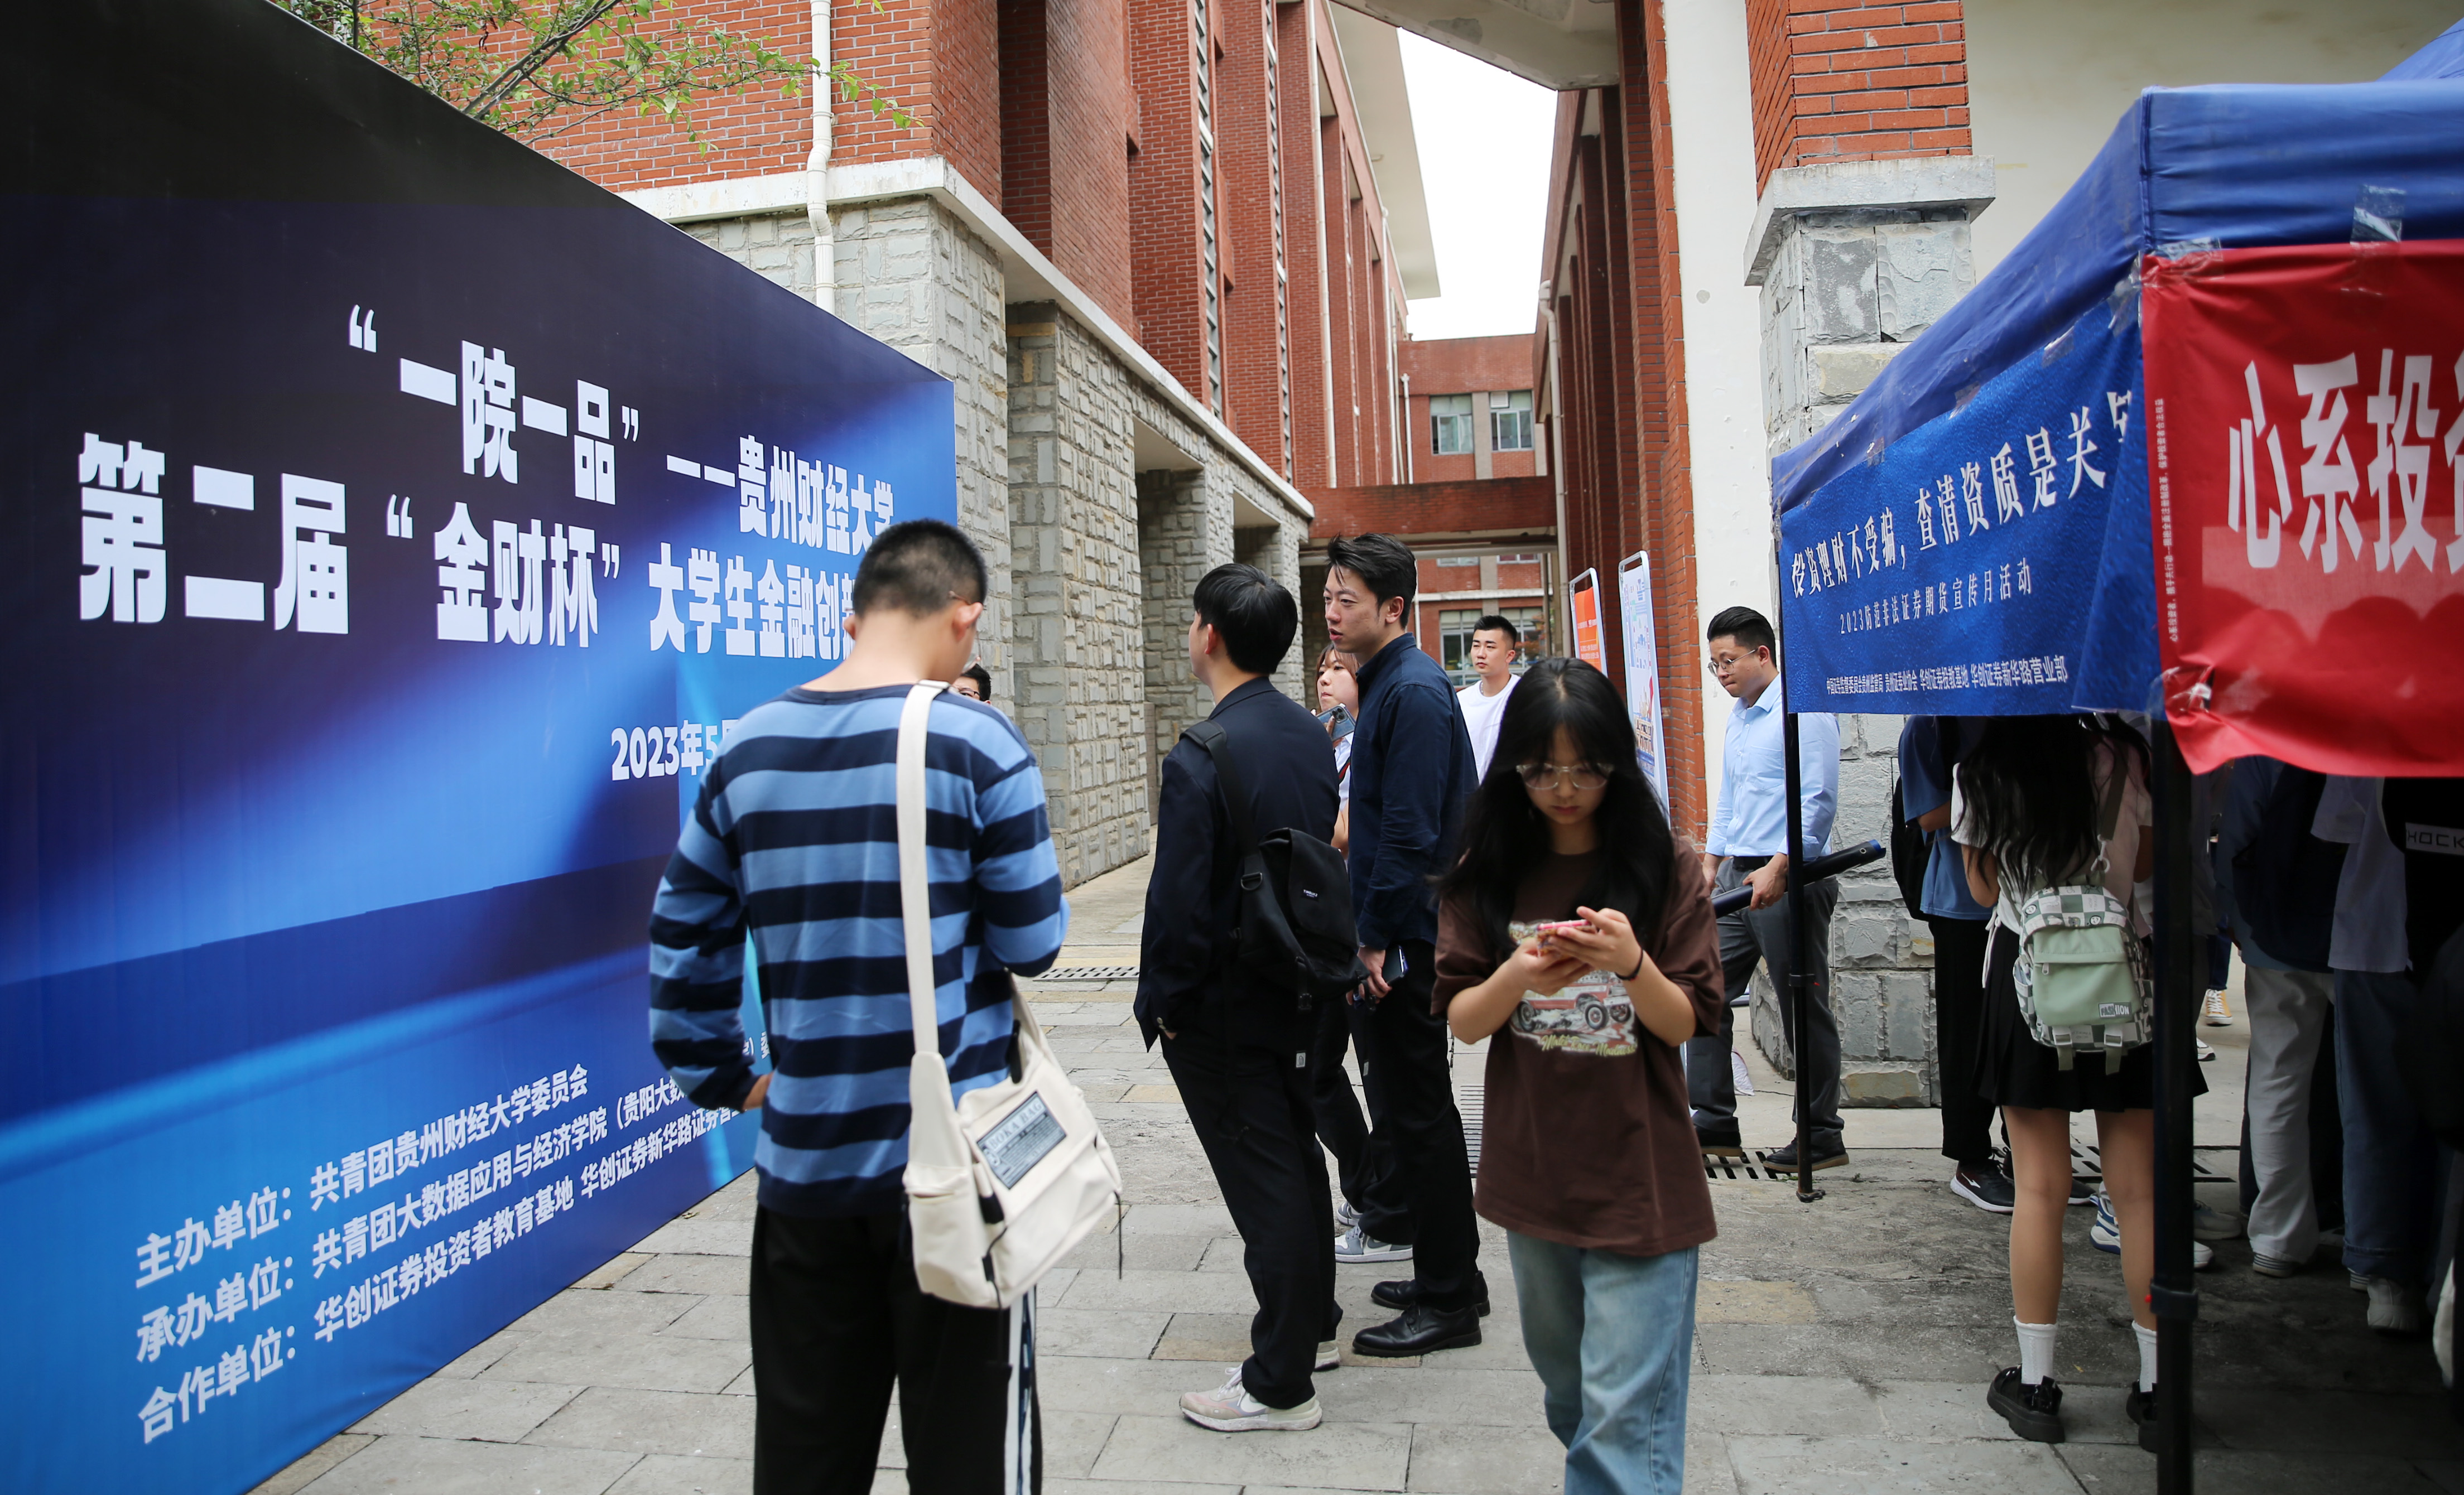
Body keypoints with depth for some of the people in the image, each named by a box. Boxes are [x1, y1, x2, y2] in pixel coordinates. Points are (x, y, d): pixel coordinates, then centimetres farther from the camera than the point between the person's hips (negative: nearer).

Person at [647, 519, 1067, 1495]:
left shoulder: (747, 750, 2)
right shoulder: (977, 743, -12)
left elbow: (682, 941, 7)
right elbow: (1032, 942, -7)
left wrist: (727, 1081, 16)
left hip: (803, 1165, 5)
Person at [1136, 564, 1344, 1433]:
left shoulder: (1200, 758, -22)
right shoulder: (1312, 735, 3)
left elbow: (1178, 902, -21)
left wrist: (1158, 1002, -8)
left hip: (1227, 1009, -8)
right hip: (1302, 991, 8)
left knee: (1262, 1182, 1)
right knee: (1296, 1157, 21)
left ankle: (1280, 1385, 14)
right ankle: (1312, 1324, 39)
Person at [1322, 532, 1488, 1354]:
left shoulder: (1414, 692, -17)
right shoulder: (1388, 684, 15)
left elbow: (1410, 832, -22)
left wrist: (1376, 937, -18)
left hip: (1404, 942, -10)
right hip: (1393, 933, 10)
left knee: (1416, 1114, -1)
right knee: (1415, 1108, 17)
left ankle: (1447, 1301, 11)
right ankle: (1449, 1275, 30)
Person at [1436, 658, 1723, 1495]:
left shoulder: (1663, 870, -5)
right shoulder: (1488, 875, 0)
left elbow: (1686, 1024, -6)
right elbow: (1462, 1020, -3)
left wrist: (1632, 964, -25)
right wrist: (1518, 977, -23)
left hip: (1637, 1180, -3)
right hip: (1531, 1169, 3)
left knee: (1628, 1413, -3)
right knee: (1565, 1384, 21)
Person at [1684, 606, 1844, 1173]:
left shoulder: (1802, 710, -10)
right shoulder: (1738, 716, 17)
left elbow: (1819, 798, -18)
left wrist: (1778, 867, -23)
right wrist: (1710, 865, 17)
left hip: (1789, 878, -9)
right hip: (1738, 876, 9)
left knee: (1804, 1011, 1)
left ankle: (1821, 1137, 13)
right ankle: (1714, 1123, 15)